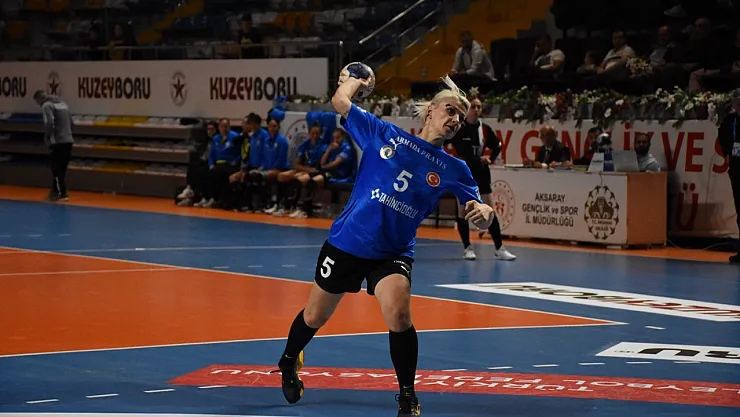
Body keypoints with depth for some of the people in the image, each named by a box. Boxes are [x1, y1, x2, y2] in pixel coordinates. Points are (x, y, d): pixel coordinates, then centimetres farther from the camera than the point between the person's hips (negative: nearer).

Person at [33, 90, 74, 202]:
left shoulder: (46, 106, -6)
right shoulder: (62, 103, 19)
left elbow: (49, 123, -20)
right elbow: (71, 123, 18)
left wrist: (47, 136, -5)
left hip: (57, 142, -8)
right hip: (68, 141, 8)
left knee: (57, 168, -1)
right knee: (61, 168, 14)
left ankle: (63, 194, -4)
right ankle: (55, 191, 22)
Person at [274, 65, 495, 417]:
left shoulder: (453, 170, 0)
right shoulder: (383, 134, -1)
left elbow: (482, 212, -5)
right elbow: (340, 101, 5)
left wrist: (484, 212, -28)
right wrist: (356, 78, 22)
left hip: (393, 253, 0)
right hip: (346, 241, 1)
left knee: (398, 314, -27)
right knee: (314, 317, 14)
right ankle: (289, 362, 48)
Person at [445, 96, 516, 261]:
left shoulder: (485, 129, 3)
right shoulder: (458, 128, -8)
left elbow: (497, 146, 18)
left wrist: (490, 158, 3)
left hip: (481, 172, 3)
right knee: (462, 210, 1)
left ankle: (499, 249, 4)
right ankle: (467, 248, 11)